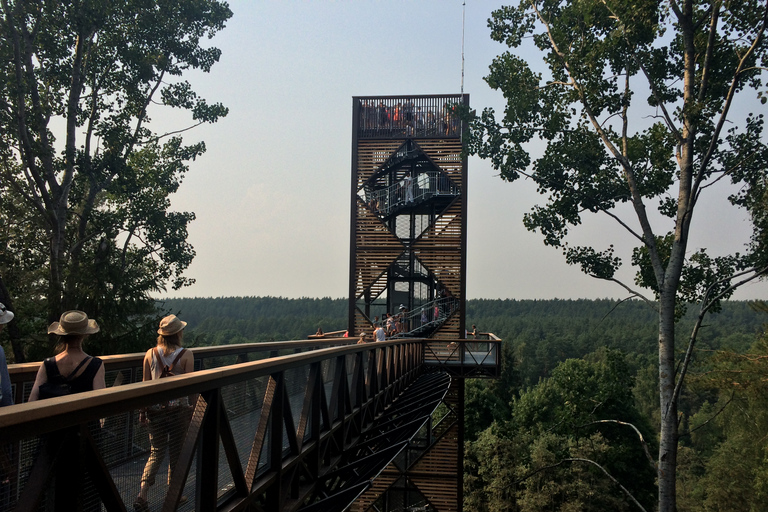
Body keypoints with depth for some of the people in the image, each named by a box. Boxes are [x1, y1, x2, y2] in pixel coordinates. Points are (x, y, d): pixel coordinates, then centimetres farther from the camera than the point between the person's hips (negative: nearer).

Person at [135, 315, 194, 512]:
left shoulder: (150, 354, -1)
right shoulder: (186, 355, -9)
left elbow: (145, 385, 3)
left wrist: (143, 410, 13)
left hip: (155, 409, 3)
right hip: (178, 409, -3)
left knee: (156, 452, 13)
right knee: (176, 453, 12)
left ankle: (142, 494, -2)